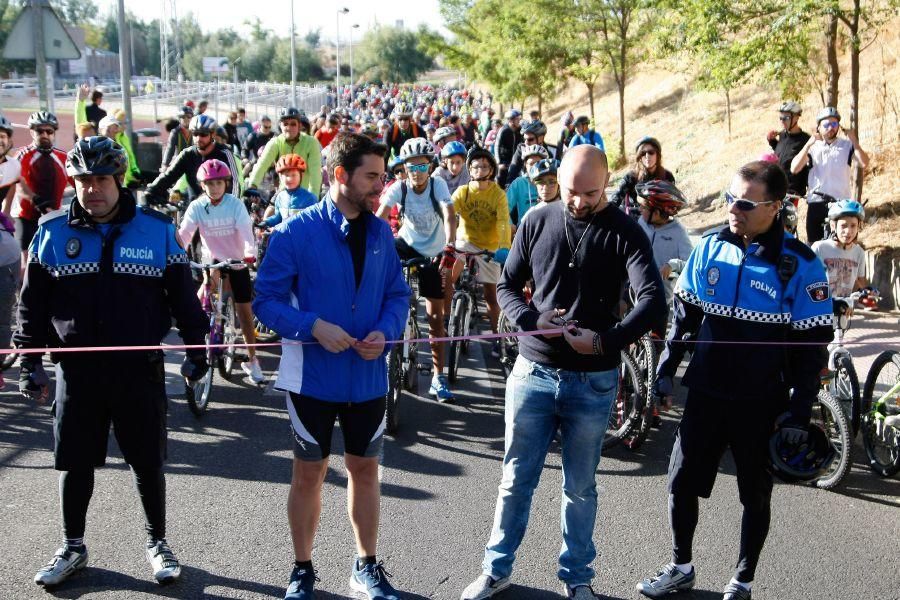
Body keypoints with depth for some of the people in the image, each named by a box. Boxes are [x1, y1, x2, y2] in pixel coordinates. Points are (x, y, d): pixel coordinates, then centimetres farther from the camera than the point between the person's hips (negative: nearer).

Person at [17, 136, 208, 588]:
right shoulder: (52, 232, 1)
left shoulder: (157, 229, -2)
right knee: (75, 462, 11)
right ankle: (72, 547, 29)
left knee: (148, 463, 8)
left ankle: (157, 542, 27)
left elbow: (182, 295, 4)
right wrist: (29, 362, 3)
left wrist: (196, 348, 3)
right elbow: (32, 303, 6)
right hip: (77, 368, 1)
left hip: (140, 368, -1)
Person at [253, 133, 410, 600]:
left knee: (365, 468, 14)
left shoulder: (381, 233, 0)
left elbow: (398, 294, 8)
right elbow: (266, 300, -11)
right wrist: (315, 326, -24)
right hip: (312, 375, -3)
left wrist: (385, 332, -12)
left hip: (368, 376, 4)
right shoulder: (295, 233, -13)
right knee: (309, 473, 11)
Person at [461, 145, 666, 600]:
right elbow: (507, 285, 7)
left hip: (592, 381, -2)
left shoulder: (624, 233, -7)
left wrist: (606, 340, -27)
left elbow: (653, 299, -18)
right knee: (516, 479, 11)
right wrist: (532, 320, -11)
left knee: (580, 488, 11)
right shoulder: (537, 222, 1)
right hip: (533, 371, 2)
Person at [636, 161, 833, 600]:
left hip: (762, 403, -3)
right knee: (682, 483, 9)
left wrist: (799, 413, -10)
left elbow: (812, 346, -8)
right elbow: (684, 314, 10)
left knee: (755, 496, 11)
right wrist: (666, 369, 8)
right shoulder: (711, 247, -1)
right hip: (706, 393, 3)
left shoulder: (799, 264, -12)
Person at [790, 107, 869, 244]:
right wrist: (808, 144, -14)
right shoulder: (812, 147, 8)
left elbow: (864, 163, -10)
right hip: (816, 203, 1)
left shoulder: (847, 145, 6)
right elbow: (794, 169, -7)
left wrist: (854, 140, -10)